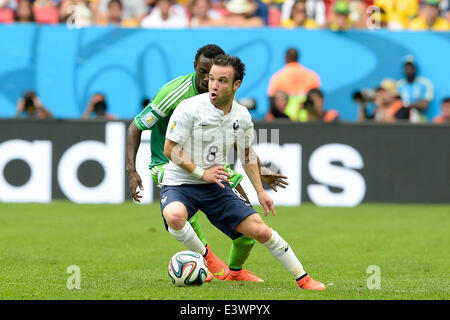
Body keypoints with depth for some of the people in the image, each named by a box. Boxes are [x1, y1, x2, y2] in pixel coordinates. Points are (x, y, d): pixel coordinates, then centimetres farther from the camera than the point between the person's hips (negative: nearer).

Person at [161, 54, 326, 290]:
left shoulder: (242, 117, -1)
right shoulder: (190, 108, -17)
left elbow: (247, 154, 16)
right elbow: (170, 149, -14)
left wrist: (260, 191, 9)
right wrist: (201, 173, -19)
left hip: (216, 186, 4)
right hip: (179, 184, -4)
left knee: (261, 231, -5)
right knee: (174, 216, -38)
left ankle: (303, 279, 12)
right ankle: (203, 256, -8)